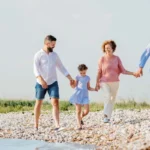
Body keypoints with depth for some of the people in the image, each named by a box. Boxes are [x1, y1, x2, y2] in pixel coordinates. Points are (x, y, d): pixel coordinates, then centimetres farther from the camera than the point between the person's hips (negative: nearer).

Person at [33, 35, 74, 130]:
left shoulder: (55, 55, 7)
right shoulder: (38, 55, -7)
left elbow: (61, 68, 14)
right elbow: (36, 69, -17)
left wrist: (70, 78, 8)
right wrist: (41, 80, -32)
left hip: (53, 83, 3)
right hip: (41, 83, -3)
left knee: (55, 102, -11)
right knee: (39, 103, 8)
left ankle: (57, 125, -17)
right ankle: (36, 125, 20)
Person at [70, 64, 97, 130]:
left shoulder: (87, 78, 7)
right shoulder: (78, 77, -1)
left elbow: (88, 87, 13)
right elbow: (74, 86, -2)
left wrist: (94, 89, -1)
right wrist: (72, 84, -23)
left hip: (85, 95, 3)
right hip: (78, 95, -3)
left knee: (86, 111, -6)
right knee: (78, 111, -3)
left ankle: (80, 118, 25)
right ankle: (79, 125, 3)